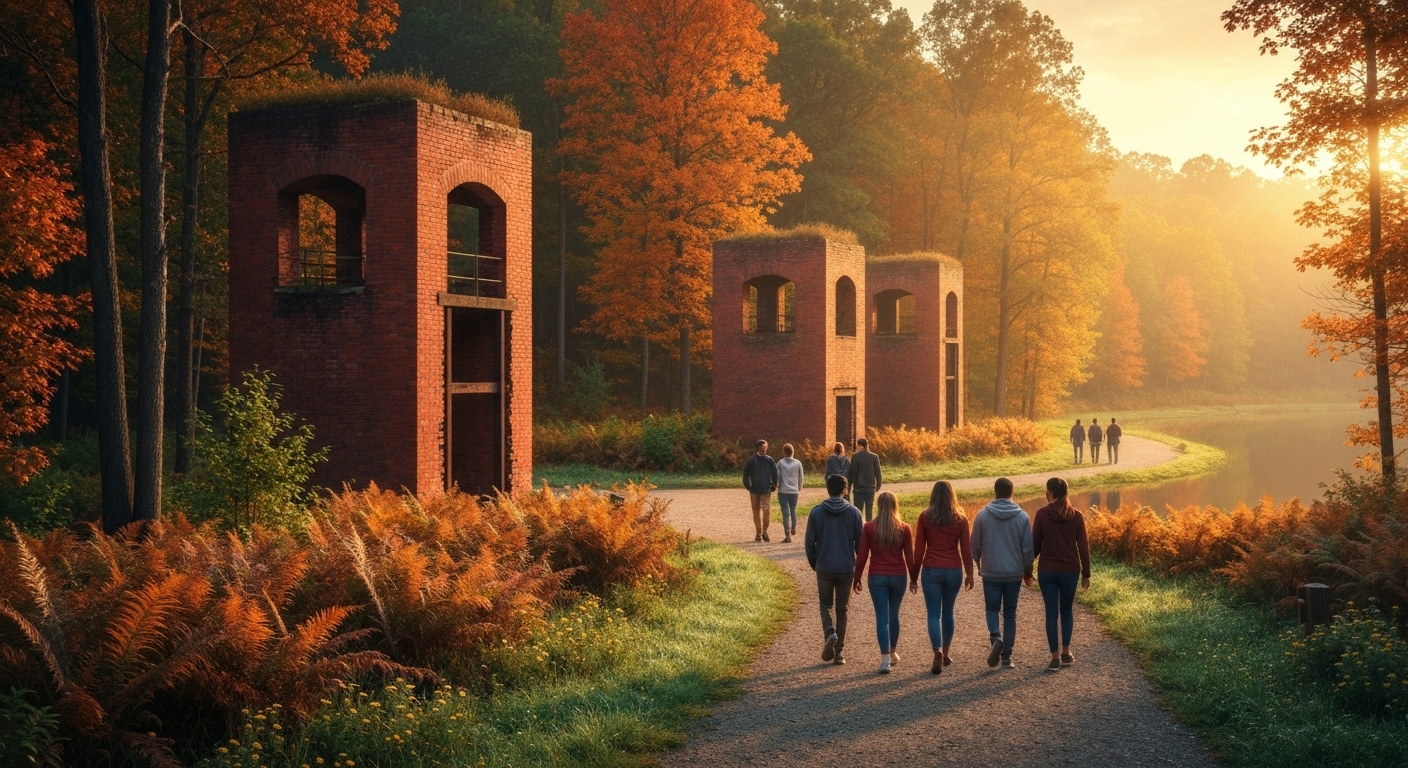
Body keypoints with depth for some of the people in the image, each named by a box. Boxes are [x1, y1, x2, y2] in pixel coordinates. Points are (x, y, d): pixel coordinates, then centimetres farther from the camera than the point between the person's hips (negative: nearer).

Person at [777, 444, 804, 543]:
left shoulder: (780, 463, -5)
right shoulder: (798, 463, 0)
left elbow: (777, 477, -3)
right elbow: (801, 478, 5)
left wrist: (777, 486, 15)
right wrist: (800, 488, 22)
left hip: (783, 491, -2)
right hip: (794, 491, 2)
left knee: (786, 512, -2)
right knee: (793, 511, 21)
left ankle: (788, 536, -5)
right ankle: (793, 529, 37)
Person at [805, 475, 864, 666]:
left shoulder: (816, 512, -5)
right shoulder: (854, 512, -4)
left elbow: (809, 542, -1)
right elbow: (860, 542, 0)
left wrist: (814, 564, 14)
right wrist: (858, 566, 15)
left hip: (824, 568, -1)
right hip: (846, 569, 1)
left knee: (825, 605, 16)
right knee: (842, 610, 11)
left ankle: (830, 634, -12)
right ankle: (839, 651, 10)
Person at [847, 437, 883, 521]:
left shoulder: (855, 456, -7)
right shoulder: (874, 457, 0)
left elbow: (852, 472, -6)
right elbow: (877, 472, 2)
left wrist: (849, 485, 3)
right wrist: (878, 486, 11)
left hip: (858, 488, -2)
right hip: (870, 488, 2)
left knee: (857, 510, 2)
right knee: (869, 509, 6)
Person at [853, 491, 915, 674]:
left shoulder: (869, 528, -7)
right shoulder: (904, 529, -5)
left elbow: (861, 556, -4)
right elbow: (909, 556, 0)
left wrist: (857, 579, 6)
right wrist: (913, 578, 12)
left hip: (877, 577, -1)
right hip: (898, 576, 2)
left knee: (882, 617, 0)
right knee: (893, 614, 18)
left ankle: (885, 659, -8)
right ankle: (892, 653, 33)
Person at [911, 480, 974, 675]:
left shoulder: (925, 517, -5)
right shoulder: (960, 519, -1)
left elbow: (919, 549, -2)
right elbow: (966, 549, 2)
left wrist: (914, 574, 7)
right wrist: (969, 573, 11)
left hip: (931, 570, -2)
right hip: (954, 570, 2)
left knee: (934, 614, 0)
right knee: (948, 612, 17)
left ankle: (938, 652, -19)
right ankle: (945, 653, 27)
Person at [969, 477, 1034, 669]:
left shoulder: (983, 515, -5)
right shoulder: (1022, 517, -4)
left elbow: (975, 545, 2)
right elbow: (1028, 548, -1)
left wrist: (978, 564, 21)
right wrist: (1027, 571, 15)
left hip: (991, 573, -1)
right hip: (1015, 574, 1)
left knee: (992, 609, 14)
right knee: (1010, 614, 10)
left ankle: (996, 638, -14)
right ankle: (1006, 657, 9)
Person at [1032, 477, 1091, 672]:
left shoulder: (1042, 514, -7)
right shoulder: (1076, 516, -1)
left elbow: (1035, 544, -4)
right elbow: (1084, 547, 1)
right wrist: (1086, 574, 9)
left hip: (1048, 570, -2)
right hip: (1070, 570, 2)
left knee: (1051, 613, 4)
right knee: (1066, 610, 19)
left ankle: (1055, 658, 3)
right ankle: (1066, 653, 19)